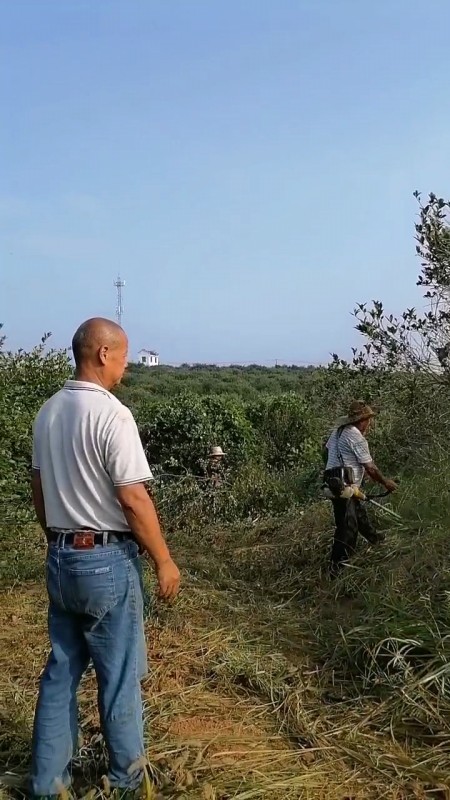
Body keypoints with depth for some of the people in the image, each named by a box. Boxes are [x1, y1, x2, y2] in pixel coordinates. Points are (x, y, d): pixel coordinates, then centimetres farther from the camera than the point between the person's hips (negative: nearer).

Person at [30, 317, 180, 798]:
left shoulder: (48, 412, 6)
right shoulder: (111, 414, -18)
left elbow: (39, 488, 13)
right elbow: (133, 498, -20)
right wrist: (163, 561, -11)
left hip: (60, 556, 7)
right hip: (106, 559, -7)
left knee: (61, 670, 16)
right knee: (118, 673, 9)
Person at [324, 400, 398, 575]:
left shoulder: (338, 430, 10)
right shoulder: (357, 438, -16)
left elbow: (327, 451, 22)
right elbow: (370, 468, -10)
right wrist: (385, 482, 5)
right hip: (344, 486, -10)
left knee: (359, 512, 27)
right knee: (348, 525, -7)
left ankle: (375, 538, 48)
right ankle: (337, 566, -6)